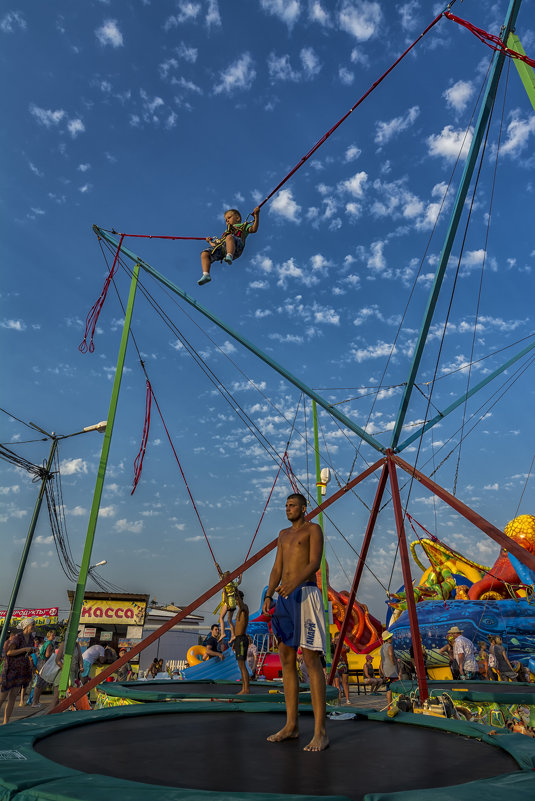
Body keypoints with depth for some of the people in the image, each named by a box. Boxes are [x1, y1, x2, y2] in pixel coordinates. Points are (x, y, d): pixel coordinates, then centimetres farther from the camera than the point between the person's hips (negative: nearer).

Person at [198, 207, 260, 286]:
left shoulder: (244, 226, 35)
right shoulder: (227, 231, 48)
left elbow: (254, 229, 13)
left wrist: (256, 215, 6)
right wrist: (210, 241, 42)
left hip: (236, 245, -5)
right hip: (221, 245, 5)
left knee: (229, 237, -40)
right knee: (204, 254, -19)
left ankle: (229, 256, -58)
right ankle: (206, 275, -34)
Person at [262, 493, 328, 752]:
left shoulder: (313, 529, 1)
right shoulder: (283, 534, 21)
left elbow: (315, 563, -12)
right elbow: (277, 568, 18)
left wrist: (293, 585, -27)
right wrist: (268, 596, 5)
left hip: (305, 594, -7)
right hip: (284, 598, 7)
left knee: (311, 659, -10)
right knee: (287, 660, 8)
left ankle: (320, 732, -6)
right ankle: (291, 725, 16)